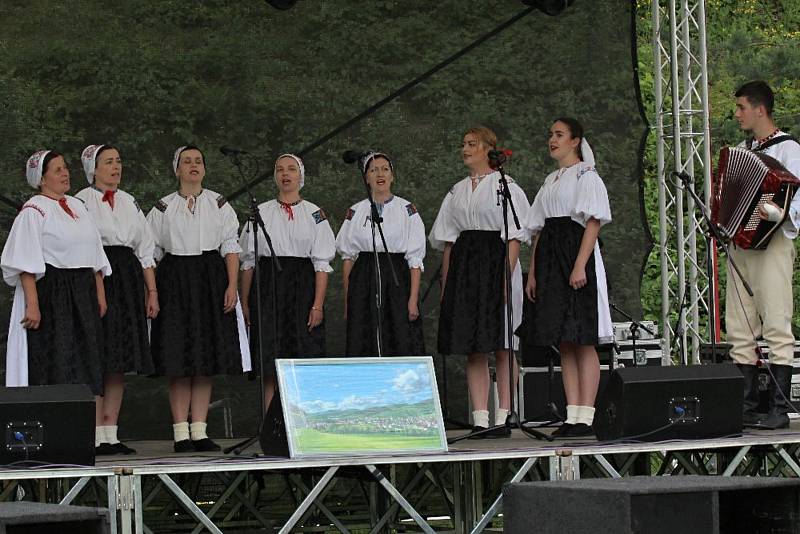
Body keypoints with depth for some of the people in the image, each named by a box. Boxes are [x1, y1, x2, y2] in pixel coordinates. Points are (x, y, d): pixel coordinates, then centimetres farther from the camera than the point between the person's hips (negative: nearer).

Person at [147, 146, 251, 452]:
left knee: (206, 361, 1)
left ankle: (199, 430, 7)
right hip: (175, 280, -1)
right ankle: (181, 433, -3)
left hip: (211, 281, 1)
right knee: (178, 361, -5)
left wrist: (232, 285, -7)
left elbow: (231, 247, 4)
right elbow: (151, 252, 8)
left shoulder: (219, 205, 9)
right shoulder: (163, 208, 7)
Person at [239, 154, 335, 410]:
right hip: (268, 286, 1)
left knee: (303, 359, -3)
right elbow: (248, 261, 10)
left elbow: (322, 264, 1)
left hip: (302, 287, -1)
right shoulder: (261, 213, 9)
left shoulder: (314, 214, 5)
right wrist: (244, 301, 6)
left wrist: (318, 305, -8)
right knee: (270, 362, -3)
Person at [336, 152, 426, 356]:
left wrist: (413, 299, -8)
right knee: (364, 349, -3)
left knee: (401, 347, -8)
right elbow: (348, 257, 11)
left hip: (396, 282, -2)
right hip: (364, 284, 2)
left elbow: (415, 259, 0)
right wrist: (347, 299, 7)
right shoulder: (356, 212, 9)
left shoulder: (407, 210, 4)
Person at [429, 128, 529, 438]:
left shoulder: (505, 186, 0)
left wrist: (507, 276, -17)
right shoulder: (457, 192, 17)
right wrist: (445, 285, 10)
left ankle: (502, 420, -4)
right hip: (464, 267, 5)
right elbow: (448, 241, 17)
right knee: (474, 350, 2)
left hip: (496, 263, -5)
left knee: (502, 348, -5)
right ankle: (480, 420, 1)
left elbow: (514, 237, -7)